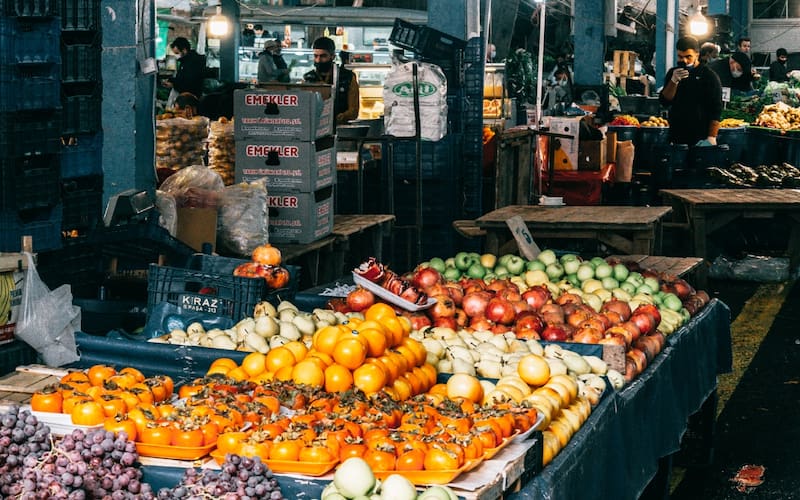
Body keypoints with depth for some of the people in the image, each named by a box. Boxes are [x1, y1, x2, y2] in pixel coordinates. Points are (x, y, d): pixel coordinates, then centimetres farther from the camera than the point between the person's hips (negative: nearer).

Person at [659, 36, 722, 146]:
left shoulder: (709, 76, -2)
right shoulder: (673, 73, 11)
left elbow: (716, 110, -5)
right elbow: (664, 102, 3)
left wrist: (711, 137, -14)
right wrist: (674, 81, -12)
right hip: (676, 137, 3)